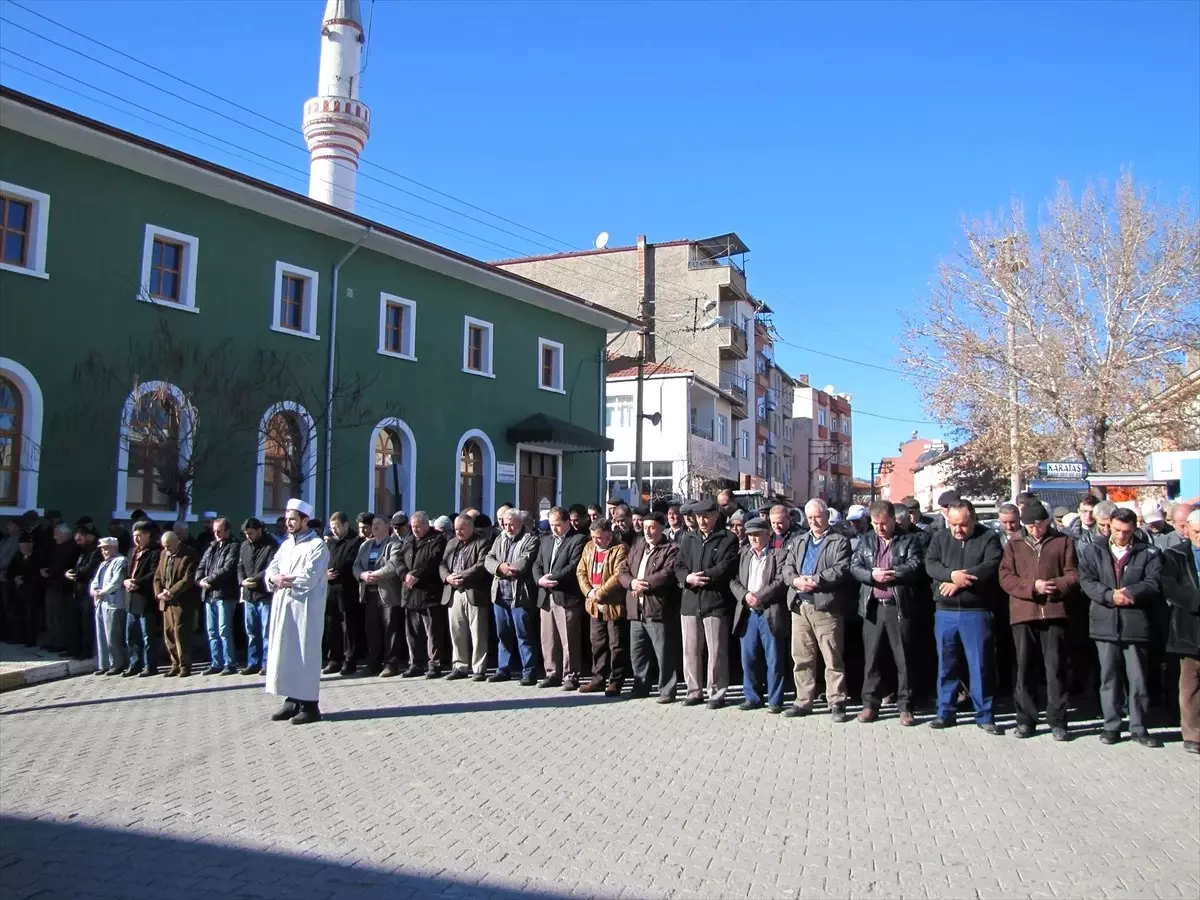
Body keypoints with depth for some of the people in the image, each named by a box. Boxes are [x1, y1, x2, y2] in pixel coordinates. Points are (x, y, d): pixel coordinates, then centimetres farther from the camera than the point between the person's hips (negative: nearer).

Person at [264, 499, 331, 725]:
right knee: (285, 652, 9)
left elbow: (308, 577, -19)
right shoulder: (286, 544, 17)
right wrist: (275, 579, -13)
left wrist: (283, 579, -8)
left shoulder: (317, 545, -8)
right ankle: (292, 700, 18)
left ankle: (309, 705, 1)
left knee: (305, 653, -4)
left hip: (305, 606, -8)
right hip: (283, 605, 8)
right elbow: (270, 571, 9)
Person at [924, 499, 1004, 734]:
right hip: (945, 612, 3)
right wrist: (952, 574, -21)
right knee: (946, 664, 10)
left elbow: (990, 567, -14)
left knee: (980, 664, 2)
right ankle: (945, 712, 20)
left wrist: (960, 581, -17)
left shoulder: (989, 538, 0)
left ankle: (984, 715, 13)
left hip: (976, 612, -3)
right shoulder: (939, 537, 9)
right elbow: (930, 564, -3)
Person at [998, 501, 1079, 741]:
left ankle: (1057, 721, 11)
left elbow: (1074, 576, 3)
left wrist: (1055, 586, -15)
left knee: (1056, 668, 1)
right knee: (1024, 668, 6)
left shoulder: (1064, 542, 9)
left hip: (1054, 612, -1)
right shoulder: (1014, 545, 13)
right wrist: (1032, 586, -11)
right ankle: (1026, 720, 14)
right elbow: (1005, 578, 3)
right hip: (1023, 613, 2)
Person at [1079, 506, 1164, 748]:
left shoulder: (1149, 553, 7)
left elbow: (1154, 583, -4)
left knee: (1138, 678, 4)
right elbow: (1086, 580, -1)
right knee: (1109, 676, 6)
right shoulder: (1093, 550, 8)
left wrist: (1131, 592, -19)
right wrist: (1110, 595, -16)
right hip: (1105, 622, 1)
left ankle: (1139, 728, 15)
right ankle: (1111, 726, 14)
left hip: (1136, 623, -1)